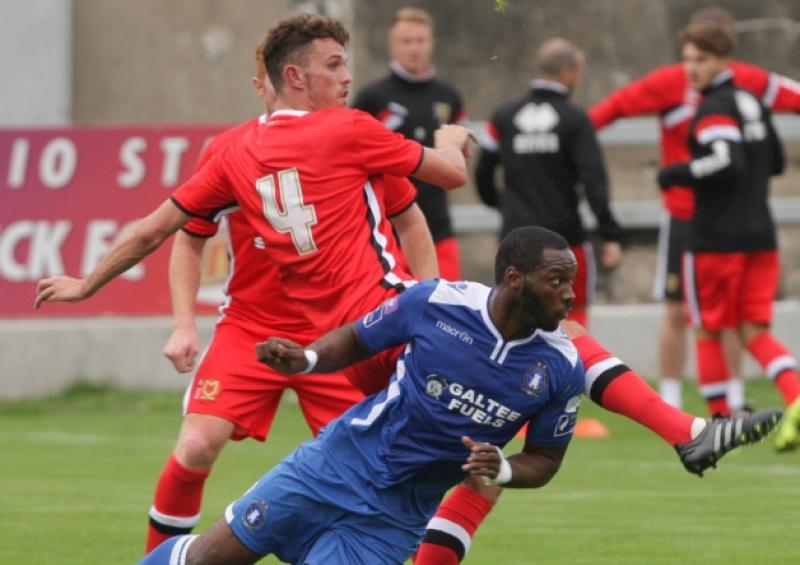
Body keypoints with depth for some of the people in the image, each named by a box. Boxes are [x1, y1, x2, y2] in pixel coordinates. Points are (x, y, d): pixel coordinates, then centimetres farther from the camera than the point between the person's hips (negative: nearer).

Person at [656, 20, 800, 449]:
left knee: (707, 331, 7)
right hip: (761, 234, 7)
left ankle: (720, 421, 10)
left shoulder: (714, 109, -12)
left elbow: (726, 161, -26)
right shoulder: (752, 104, 14)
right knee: (755, 331, 5)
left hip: (717, 239, -7)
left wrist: (673, 176, -16)